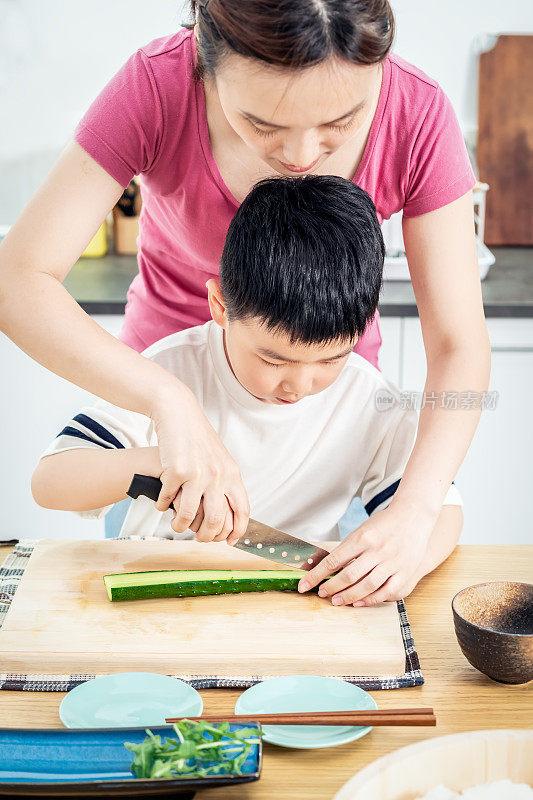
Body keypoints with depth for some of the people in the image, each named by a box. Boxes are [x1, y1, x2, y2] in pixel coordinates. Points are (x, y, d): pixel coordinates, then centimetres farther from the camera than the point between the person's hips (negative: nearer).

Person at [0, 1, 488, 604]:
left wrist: (413, 512, -38)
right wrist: (169, 401, -44)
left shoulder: (417, 115, -26)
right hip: (162, 381, 0)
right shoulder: (157, 86, -30)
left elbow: (458, 347, -23)